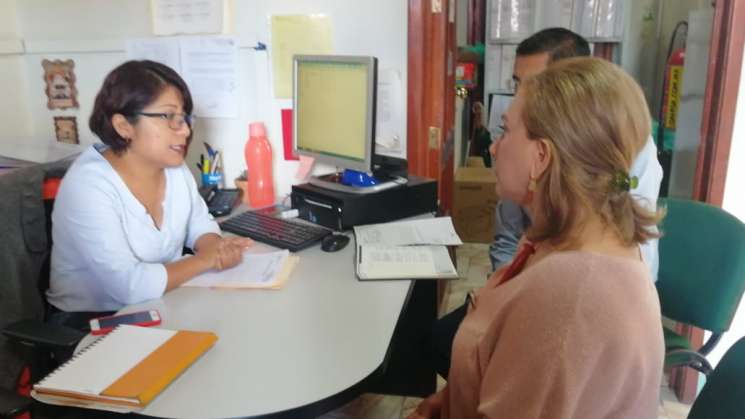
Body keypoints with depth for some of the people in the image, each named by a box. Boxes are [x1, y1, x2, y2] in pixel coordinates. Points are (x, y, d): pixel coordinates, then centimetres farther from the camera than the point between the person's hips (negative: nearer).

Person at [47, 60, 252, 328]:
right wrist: (206, 260, -19)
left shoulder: (175, 167, -3)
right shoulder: (88, 186, -25)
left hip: (161, 310, 6)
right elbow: (130, 286, -30)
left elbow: (199, 224, 12)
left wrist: (214, 248, -11)